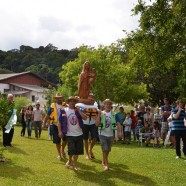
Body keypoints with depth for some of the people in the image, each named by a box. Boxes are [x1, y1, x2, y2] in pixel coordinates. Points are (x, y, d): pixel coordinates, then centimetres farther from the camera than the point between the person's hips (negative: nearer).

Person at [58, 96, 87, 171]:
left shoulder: (78, 110, 6)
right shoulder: (64, 111, -1)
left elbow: (85, 118, -8)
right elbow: (59, 122, 1)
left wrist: (78, 110, -12)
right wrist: (60, 131, -9)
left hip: (79, 134, 3)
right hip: (70, 135, -3)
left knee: (77, 151, 8)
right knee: (71, 150, -11)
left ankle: (74, 165, 25)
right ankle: (69, 160, 19)